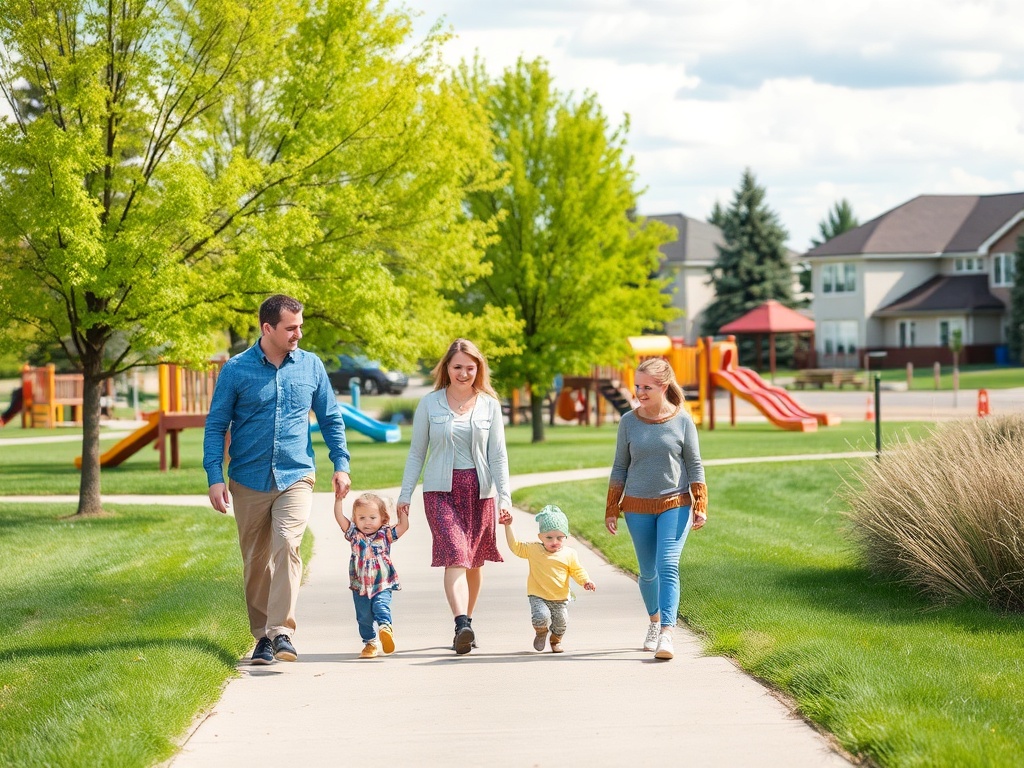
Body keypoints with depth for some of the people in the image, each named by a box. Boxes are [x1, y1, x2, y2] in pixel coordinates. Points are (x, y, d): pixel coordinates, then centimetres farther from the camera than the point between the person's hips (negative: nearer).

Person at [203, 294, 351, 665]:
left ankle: (282, 631, -23)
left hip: (295, 477, 0)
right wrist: (214, 477, -8)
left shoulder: (311, 366, 4)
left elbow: (331, 418, 14)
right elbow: (216, 425, 0)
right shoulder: (236, 370, -2)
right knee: (255, 562, 6)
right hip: (249, 481, 0)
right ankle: (262, 636, 18)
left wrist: (340, 464, 6)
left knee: (287, 545, -21)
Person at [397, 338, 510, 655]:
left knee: (474, 561, 8)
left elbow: (498, 456, 4)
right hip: (441, 489, -2)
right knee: (455, 555, -18)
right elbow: (416, 453, 8)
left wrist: (504, 496, -6)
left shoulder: (489, 405, 6)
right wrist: (405, 495, 4)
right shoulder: (430, 404, 3)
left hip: (479, 490, 2)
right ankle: (462, 626, -31)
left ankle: (466, 623, 24)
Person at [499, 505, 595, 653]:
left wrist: (585, 582, -12)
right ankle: (541, 632, 13)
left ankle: (556, 640, 39)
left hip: (560, 599, 2)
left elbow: (578, 571, 7)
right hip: (538, 597, -2)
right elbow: (516, 546, 6)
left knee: (561, 623, 3)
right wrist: (508, 526, 2)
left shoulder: (569, 554, 0)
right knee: (541, 616, -24)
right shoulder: (533, 549, 0)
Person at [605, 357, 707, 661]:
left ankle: (667, 634, -21)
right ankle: (654, 622, 34)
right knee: (648, 572, 11)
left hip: (675, 504, -2)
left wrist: (700, 506, -4)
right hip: (638, 507, 2)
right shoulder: (629, 422, 1)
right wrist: (611, 510, 7)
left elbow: (695, 466, 2)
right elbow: (620, 467, 7)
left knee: (668, 567, -16)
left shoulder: (682, 421, -3)